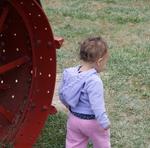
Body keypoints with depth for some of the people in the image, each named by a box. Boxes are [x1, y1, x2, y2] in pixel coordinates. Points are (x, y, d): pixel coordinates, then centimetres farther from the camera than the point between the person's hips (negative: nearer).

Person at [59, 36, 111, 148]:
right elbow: (97, 106, -29)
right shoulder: (94, 81, -29)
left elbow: (62, 94, 6)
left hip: (73, 118, 6)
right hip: (92, 121, -6)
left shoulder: (69, 73, -6)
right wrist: (105, 123, -19)